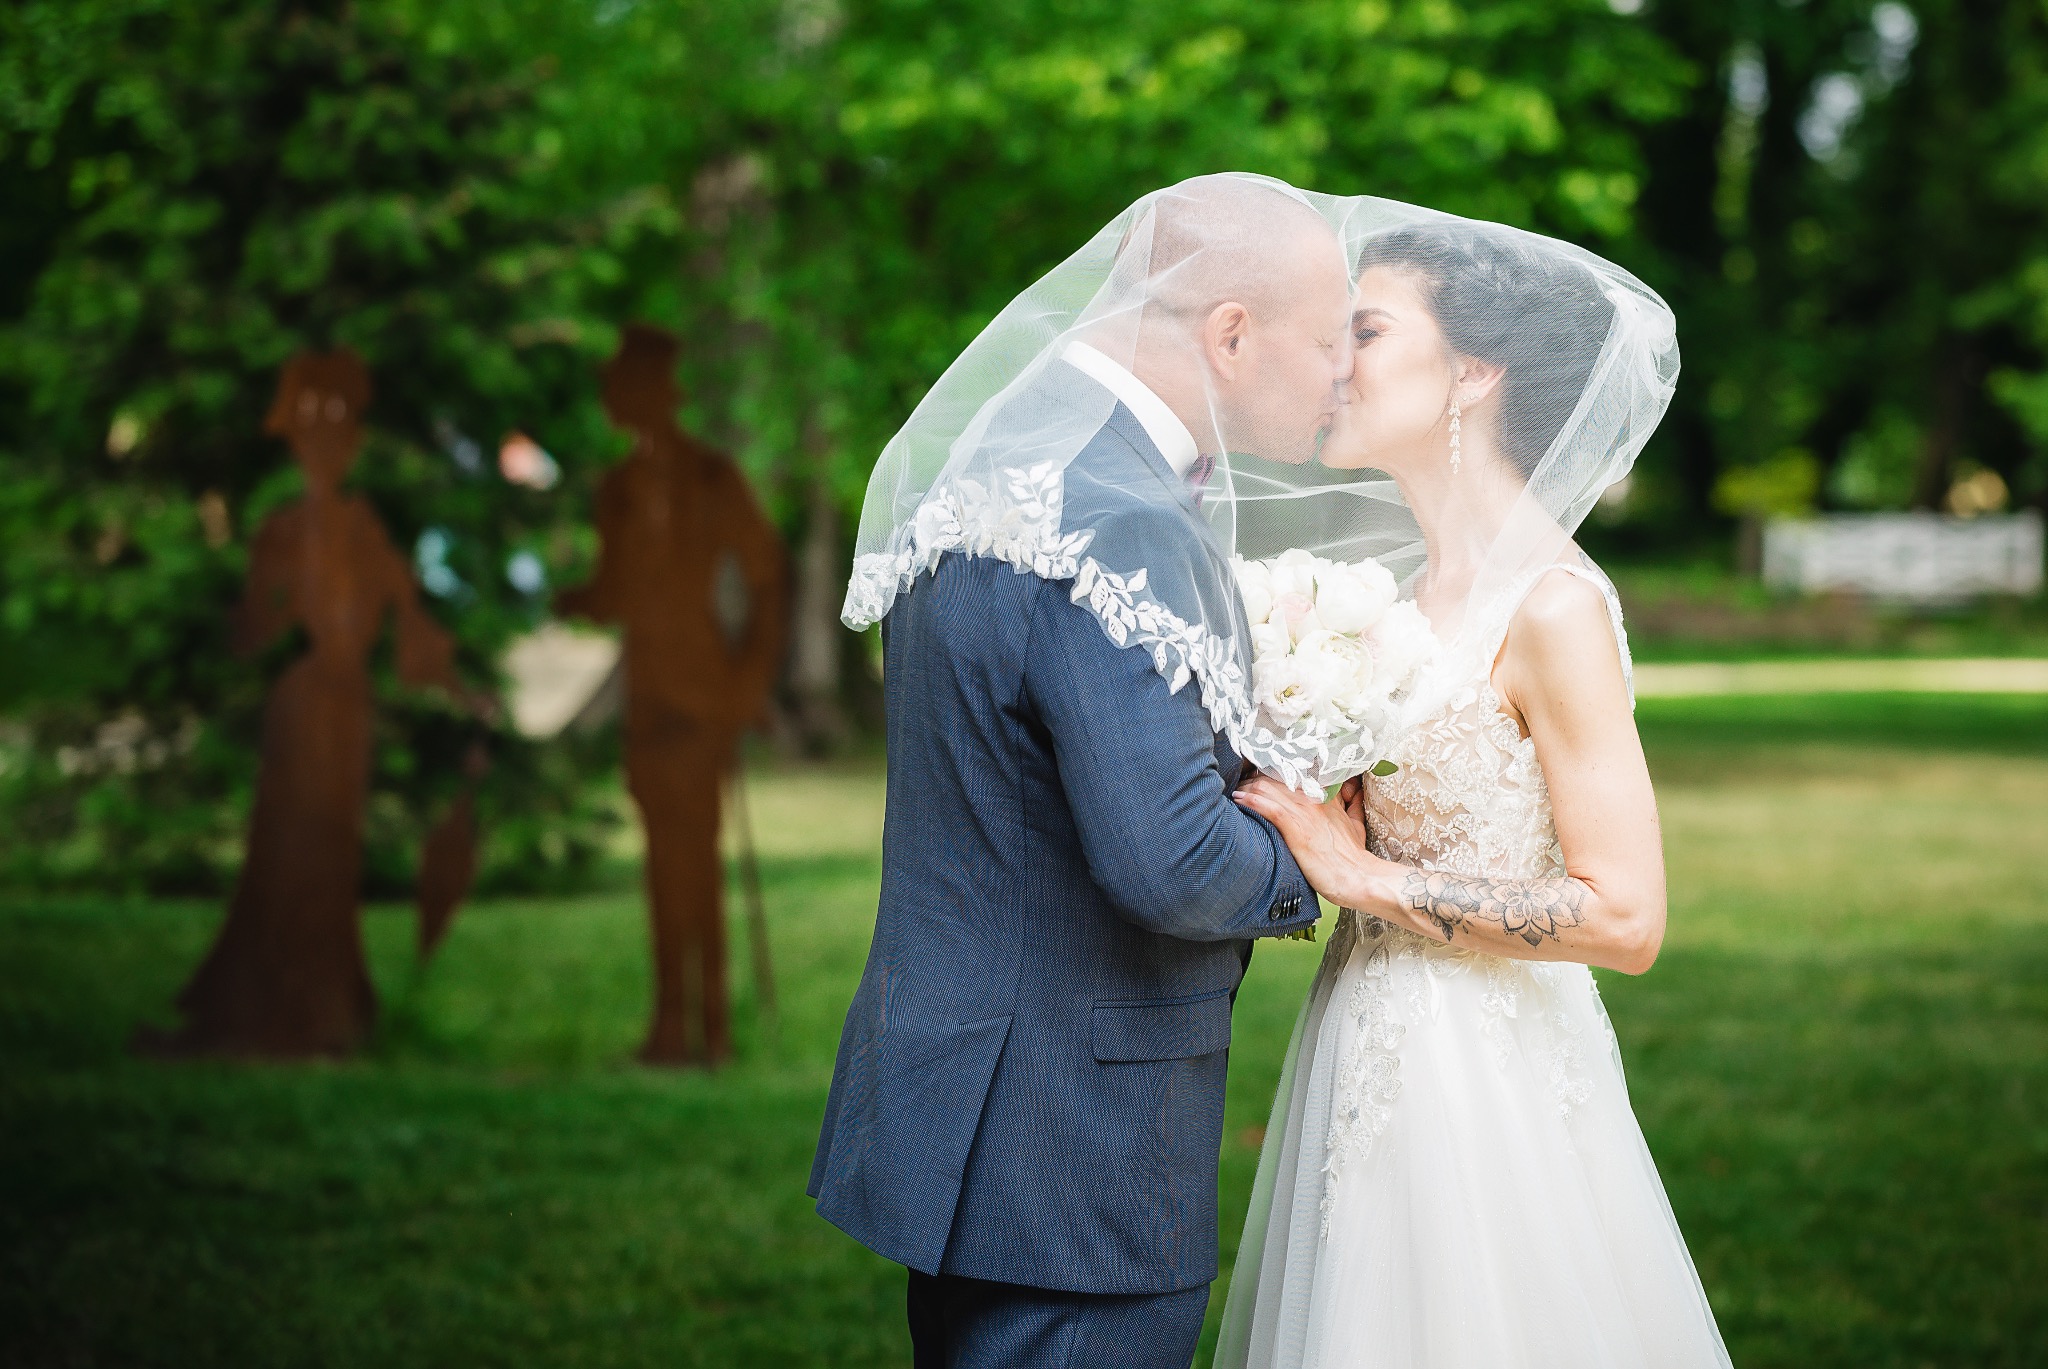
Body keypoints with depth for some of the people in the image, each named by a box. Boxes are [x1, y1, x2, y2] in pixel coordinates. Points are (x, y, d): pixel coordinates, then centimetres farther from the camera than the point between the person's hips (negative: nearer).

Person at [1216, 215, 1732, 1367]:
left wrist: (1361, 876, -17)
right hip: (1372, 1057, 8)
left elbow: (1624, 917, -20)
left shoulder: (1553, 606, -17)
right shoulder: (1411, 589, 8)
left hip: (1482, 1087, -8)